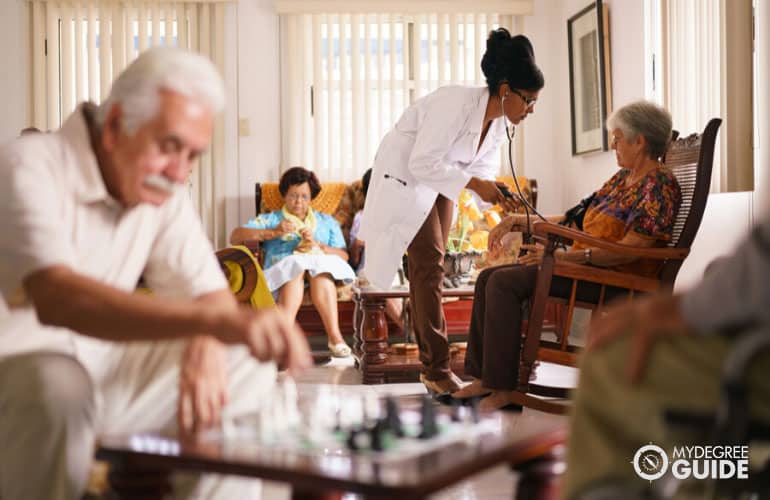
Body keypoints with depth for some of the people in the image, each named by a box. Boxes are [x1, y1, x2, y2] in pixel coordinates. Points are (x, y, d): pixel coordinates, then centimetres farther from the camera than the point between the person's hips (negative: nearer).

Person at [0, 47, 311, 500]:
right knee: (58, 385, -38)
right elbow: (56, 297, -39)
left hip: (99, 370, 6)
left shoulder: (163, 188, 0)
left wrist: (205, 347, -27)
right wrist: (215, 319, -51)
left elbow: (210, 291, -1)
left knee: (248, 367, -5)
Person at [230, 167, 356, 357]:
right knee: (296, 265, -36)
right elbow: (235, 237, 8)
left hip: (322, 269, 1)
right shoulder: (270, 219, 25)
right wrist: (274, 232, -2)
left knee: (320, 265, -35)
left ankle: (334, 336, -49)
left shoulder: (327, 222, 30)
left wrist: (317, 245, -4)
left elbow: (344, 256, 14)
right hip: (280, 271, -1)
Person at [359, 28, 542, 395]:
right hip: (404, 175, -8)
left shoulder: (499, 123, -3)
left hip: (438, 180, 9)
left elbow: (484, 170, 4)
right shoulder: (458, 103, -30)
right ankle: (437, 370, -8)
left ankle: (430, 363, 16)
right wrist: (473, 183, -31)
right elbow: (423, 162, -30)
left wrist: (501, 200, -14)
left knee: (430, 266, 9)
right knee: (428, 264, -13)